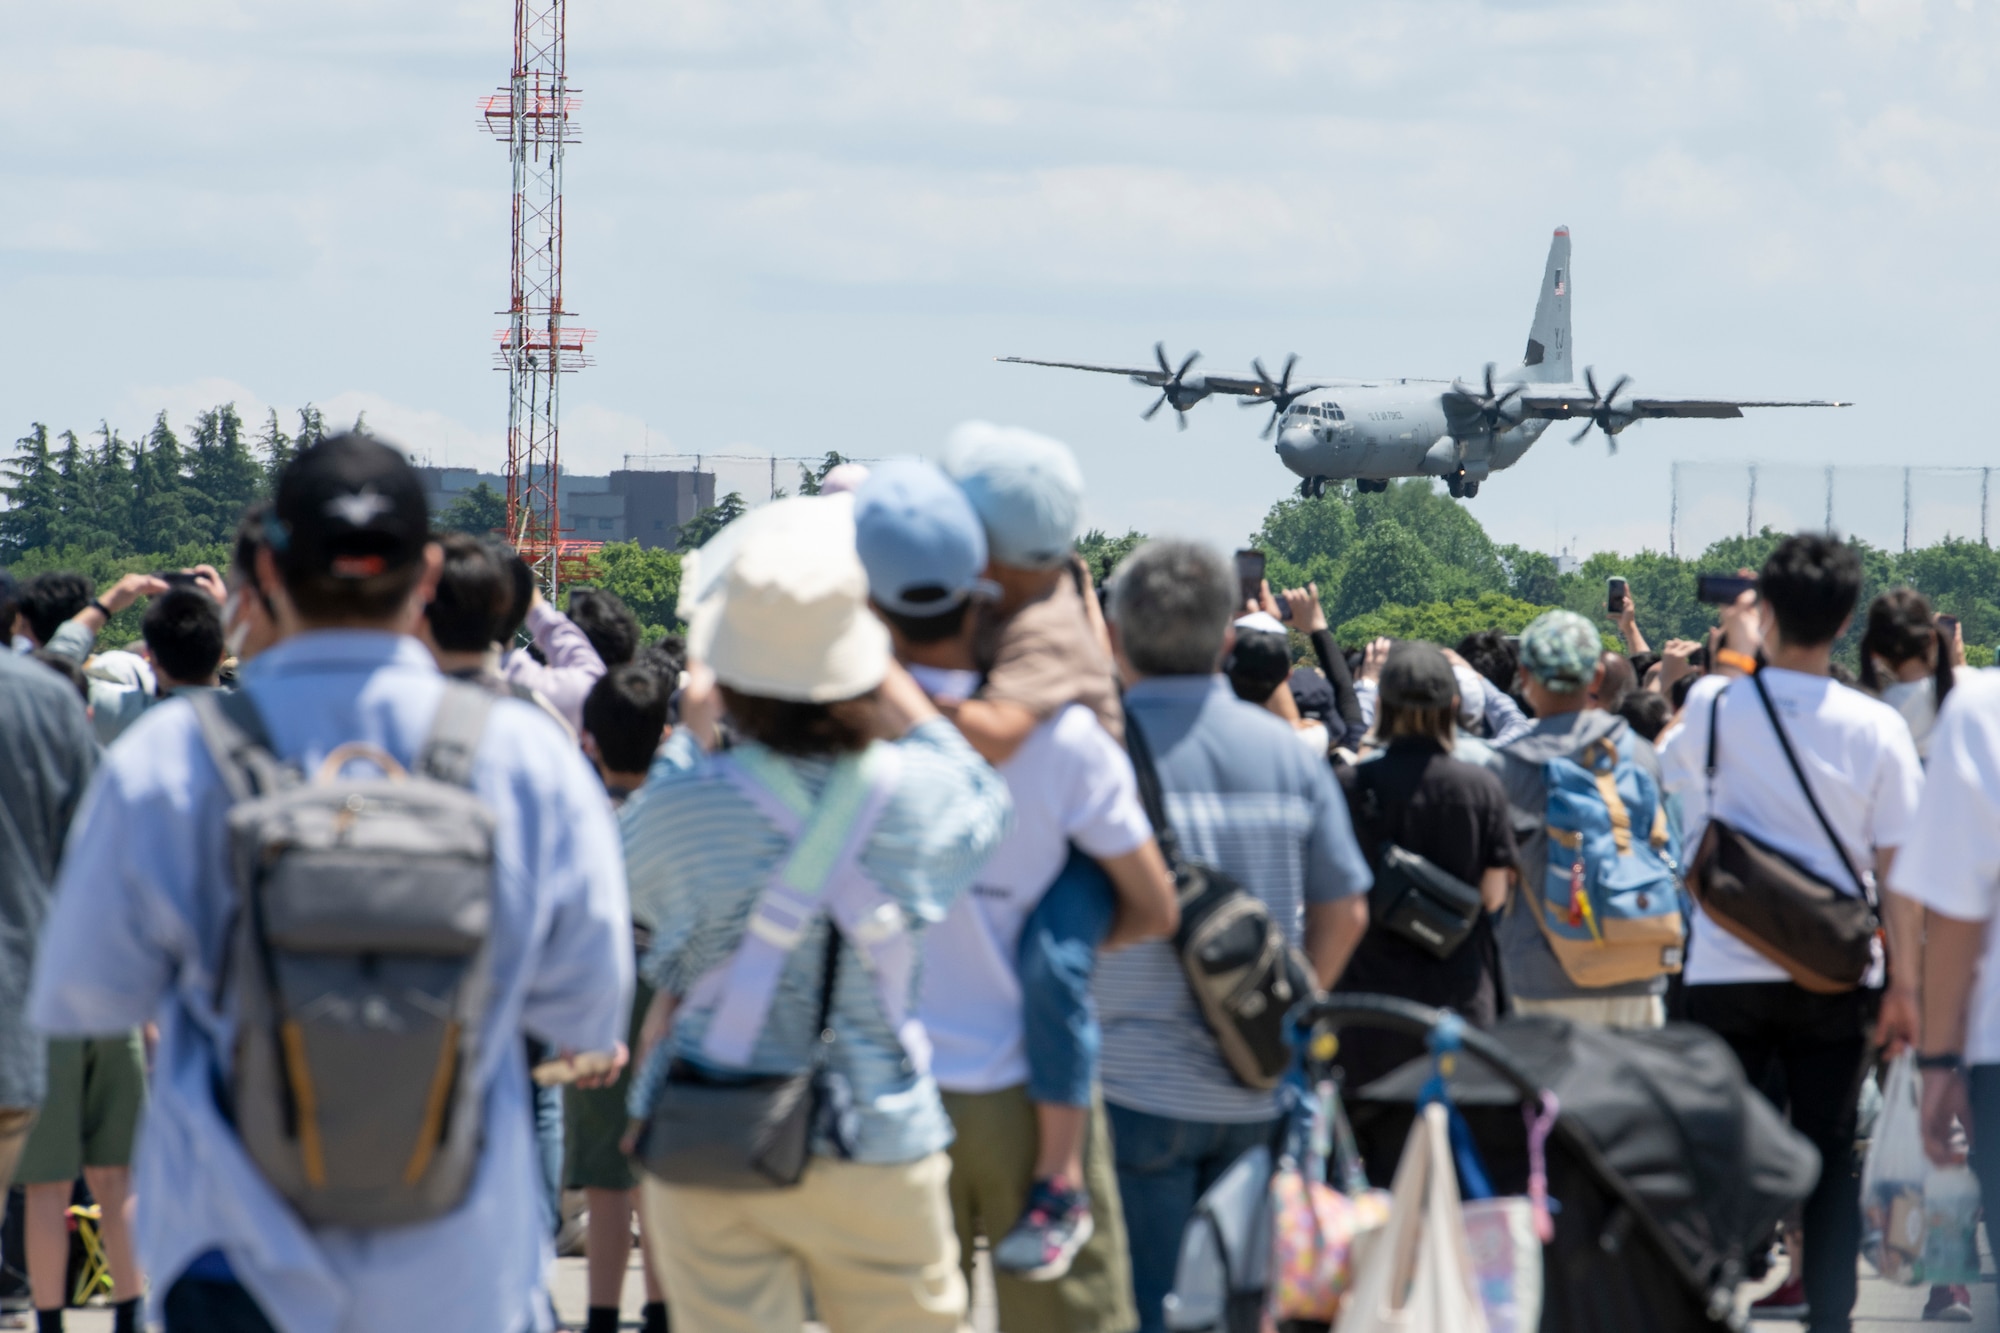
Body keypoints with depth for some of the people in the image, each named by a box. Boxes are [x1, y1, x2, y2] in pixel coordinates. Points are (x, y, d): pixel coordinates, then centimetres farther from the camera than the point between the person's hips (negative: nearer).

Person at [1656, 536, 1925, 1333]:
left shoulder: (1716, 704, -5)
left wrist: (1737, 651, 28)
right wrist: (1905, 985, 3)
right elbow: (1899, 870, -5)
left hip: (1727, 973, 0)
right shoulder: (1875, 728, -5)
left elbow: (1678, 764, 20)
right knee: (1830, 1155, 7)